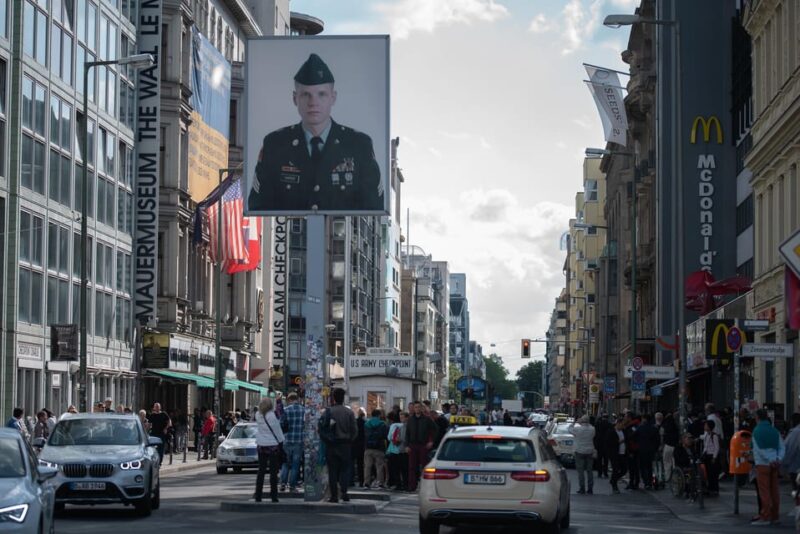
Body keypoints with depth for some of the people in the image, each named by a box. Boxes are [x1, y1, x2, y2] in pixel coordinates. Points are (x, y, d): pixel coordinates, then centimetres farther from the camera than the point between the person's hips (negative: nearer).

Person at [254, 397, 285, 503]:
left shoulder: (258, 416, -2)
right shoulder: (272, 416, -15)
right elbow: (278, 431, -8)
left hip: (261, 446, 4)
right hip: (273, 445, -4)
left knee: (261, 471, 9)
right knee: (273, 472, 1)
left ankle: (258, 495, 8)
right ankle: (273, 496, 0)